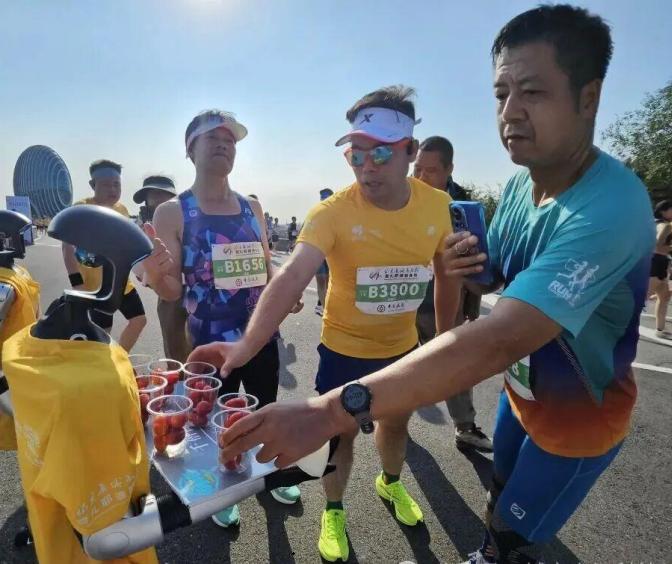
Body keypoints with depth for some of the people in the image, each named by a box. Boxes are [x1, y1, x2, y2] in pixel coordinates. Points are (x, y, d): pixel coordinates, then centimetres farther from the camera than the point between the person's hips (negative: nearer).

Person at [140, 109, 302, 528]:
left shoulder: (252, 207, 2)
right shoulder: (173, 212, -10)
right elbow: (172, 292, -10)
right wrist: (155, 276, -32)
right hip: (211, 345, -3)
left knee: (266, 412, 21)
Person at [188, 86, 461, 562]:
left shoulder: (437, 206, -13)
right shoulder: (332, 212, -25)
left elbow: (447, 276, 0)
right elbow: (291, 278, -38)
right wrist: (247, 345, -52)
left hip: (403, 347, 4)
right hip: (344, 349, -3)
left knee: (397, 422, 26)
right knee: (342, 434, 15)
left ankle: (391, 484, 59)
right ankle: (334, 511, 46)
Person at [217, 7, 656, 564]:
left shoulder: (612, 206, -35)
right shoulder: (518, 185, -8)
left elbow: (500, 340, -47)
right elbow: (492, 278, 4)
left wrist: (330, 411, -53)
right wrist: (461, 268, -22)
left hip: (578, 414, -6)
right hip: (522, 391, 6)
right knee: (500, 501, 27)